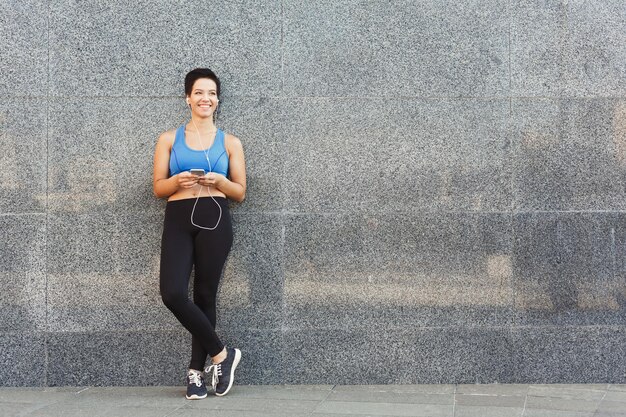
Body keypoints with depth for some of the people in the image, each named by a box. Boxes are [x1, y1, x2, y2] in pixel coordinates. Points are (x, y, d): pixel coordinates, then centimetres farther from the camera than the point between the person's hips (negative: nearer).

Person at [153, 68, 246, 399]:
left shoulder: (230, 143, 11)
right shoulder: (169, 139, 12)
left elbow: (240, 193, 11)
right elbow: (158, 188, 10)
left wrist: (219, 180, -9)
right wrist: (179, 180, -11)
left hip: (214, 221, 0)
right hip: (178, 221, 0)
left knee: (205, 296, 1)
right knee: (172, 293, -17)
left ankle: (196, 371, 14)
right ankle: (222, 354, -1)